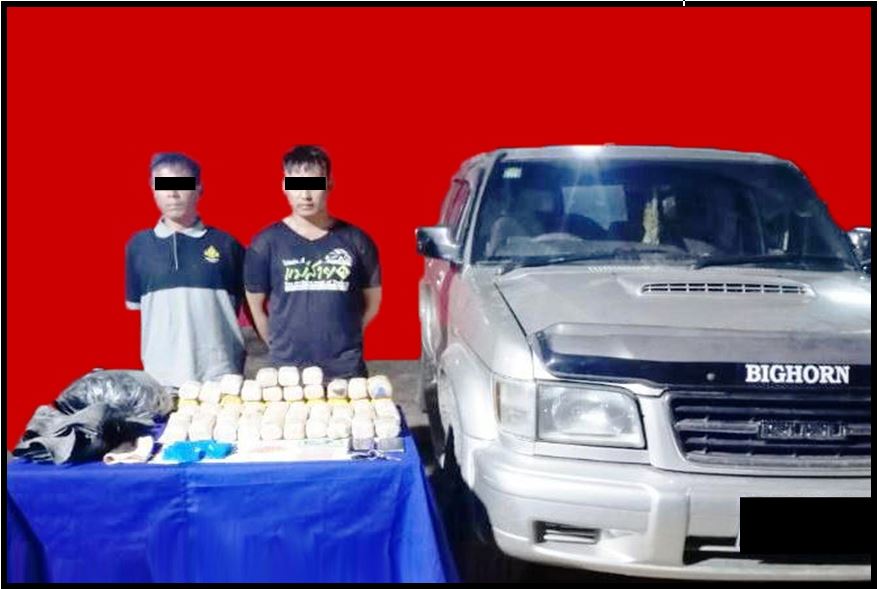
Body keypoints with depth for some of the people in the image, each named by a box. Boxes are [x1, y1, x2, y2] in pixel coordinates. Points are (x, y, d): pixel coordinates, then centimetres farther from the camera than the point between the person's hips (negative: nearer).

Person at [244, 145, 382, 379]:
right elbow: (255, 304, 6)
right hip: (287, 369, 0)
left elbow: (372, 299, 10)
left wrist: (343, 337, 9)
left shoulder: (355, 240, 0)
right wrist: (280, 346, 6)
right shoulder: (266, 243, -1)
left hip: (346, 369, 1)